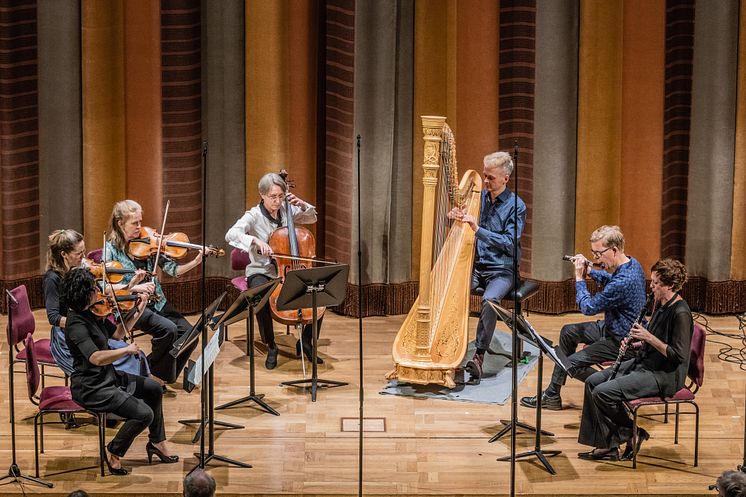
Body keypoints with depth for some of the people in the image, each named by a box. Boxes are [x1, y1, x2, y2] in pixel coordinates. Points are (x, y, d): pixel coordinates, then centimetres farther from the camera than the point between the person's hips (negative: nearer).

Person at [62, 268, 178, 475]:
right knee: (144, 414, -19)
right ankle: (114, 453, 4)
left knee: (153, 388, 19)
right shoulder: (76, 324, -26)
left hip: (107, 377, 10)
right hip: (91, 387, -10)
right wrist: (127, 350, -26)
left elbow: (117, 333, 15)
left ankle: (156, 442, 30)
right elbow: (96, 358, -38)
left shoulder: (92, 314, 2)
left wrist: (138, 312, 4)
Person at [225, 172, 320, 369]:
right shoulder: (254, 216, -11)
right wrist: (255, 240, -41)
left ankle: (305, 342, 2)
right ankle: (271, 347, -14)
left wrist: (302, 204, -2)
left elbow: (312, 218, 19)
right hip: (261, 272, -4)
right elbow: (231, 234, -26)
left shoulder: (287, 211, 3)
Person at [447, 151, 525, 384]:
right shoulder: (479, 197, 8)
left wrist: (478, 229, -25)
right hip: (476, 265, 4)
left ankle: (479, 355, -31)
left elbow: (510, 243, -16)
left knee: (489, 300, -35)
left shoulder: (516, 206, -6)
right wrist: (456, 217, -11)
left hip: (501, 270, -4)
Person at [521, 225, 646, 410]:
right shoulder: (631, 263, -1)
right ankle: (552, 395, 22)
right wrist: (589, 271, 5)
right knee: (568, 332, 18)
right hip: (612, 327, 11)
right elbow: (611, 280, 21)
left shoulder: (624, 281, -32)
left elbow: (588, 307, -23)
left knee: (572, 364, -16)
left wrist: (579, 278, -10)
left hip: (621, 341, -11)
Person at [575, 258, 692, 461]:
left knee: (603, 392, -21)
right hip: (644, 364, 10)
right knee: (593, 381, 2)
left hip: (663, 376, -10)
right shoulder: (661, 305, 9)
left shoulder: (680, 313, -20)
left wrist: (648, 337, -23)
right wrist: (634, 341, 2)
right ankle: (606, 445, 1)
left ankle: (632, 433, 1)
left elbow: (678, 355, -23)